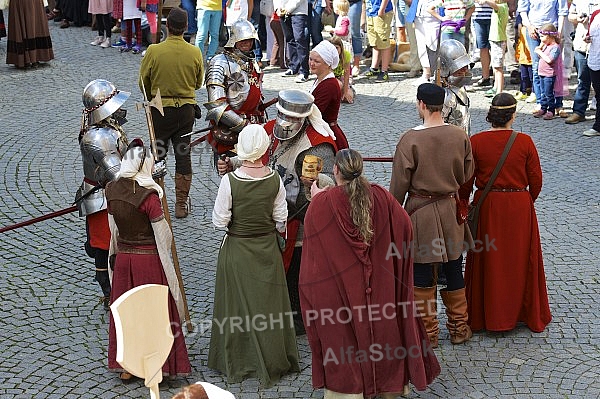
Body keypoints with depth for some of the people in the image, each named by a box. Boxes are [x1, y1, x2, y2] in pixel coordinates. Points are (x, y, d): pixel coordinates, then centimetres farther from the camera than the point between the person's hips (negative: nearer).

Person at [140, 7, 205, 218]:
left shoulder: (154, 51, -14)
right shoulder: (195, 52, -8)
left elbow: (143, 82, -3)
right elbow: (198, 83, 6)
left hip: (160, 109, -1)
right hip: (186, 109, 2)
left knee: (158, 154, 12)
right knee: (183, 155, 8)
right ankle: (181, 204, 13)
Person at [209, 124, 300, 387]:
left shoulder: (229, 181, -21)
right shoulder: (275, 179, -12)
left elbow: (220, 221, -15)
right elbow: (281, 220, -3)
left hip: (236, 250, -2)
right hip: (268, 248, 2)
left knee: (238, 305, 12)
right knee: (268, 304, 15)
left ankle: (236, 364, 26)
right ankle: (271, 363, 28)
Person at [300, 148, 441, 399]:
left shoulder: (322, 203, -14)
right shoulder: (381, 197, -6)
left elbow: (311, 235, 3)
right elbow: (405, 228, 3)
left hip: (339, 291, -3)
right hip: (380, 289, 3)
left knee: (344, 335, 10)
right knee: (383, 329, 18)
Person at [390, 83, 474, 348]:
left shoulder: (410, 140, -17)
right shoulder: (460, 137, -6)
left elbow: (399, 183, -12)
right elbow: (467, 175, 5)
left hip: (419, 212, -4)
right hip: (451, 211, 4)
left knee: (422, 275, 8)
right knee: (453, 271, 16)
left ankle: (428, 333, 16)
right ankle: (459, 328, 26)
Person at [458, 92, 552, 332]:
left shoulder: (476, 142, -9)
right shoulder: (525, 142, -9)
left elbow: (466, 182, -5)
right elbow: (536, 181, -3)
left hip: (486, 207, 0)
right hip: (519, 206, 0)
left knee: (487, 261, 12)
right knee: (520, 260, 13)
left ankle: (485, 316, 22)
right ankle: (530, 315, 26)